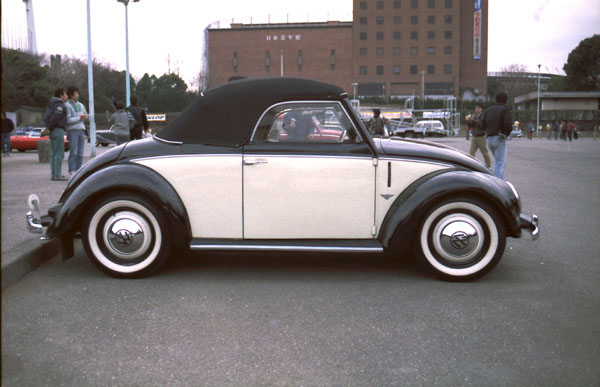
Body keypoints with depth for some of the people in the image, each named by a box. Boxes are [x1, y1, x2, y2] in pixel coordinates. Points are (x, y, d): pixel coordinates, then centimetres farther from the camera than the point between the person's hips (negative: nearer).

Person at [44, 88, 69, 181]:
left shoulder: (52, 104, 18)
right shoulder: (60, 106, -12)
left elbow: (46, 118, 17)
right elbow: (55, 117, -24)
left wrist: (48, 128, 10)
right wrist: (49, 128, -13)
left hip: (52, 131, 10)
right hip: (58, 130, -10)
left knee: (53, 154, 10)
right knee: (59, 153, -8)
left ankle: (53, 174, 12)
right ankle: (57, 175, -8)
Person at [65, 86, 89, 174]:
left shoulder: (81, 105, 18)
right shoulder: (67, 105, -3)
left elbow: (86, 115, 23)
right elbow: (68, 120, -11)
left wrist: (85, 116, 0)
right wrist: (79, 118, -9)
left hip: (81, 130, 6)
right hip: (72, 130, -6)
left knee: (80, 153, 4)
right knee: (73, 152, -8)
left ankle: (78, 170, 9)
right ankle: (72, 170, -3)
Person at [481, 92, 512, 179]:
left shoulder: (489, 109, 14)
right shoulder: (505, 110, -5)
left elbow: (483, 125, 8)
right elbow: (508, 124, -17)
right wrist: (507, 134, 0)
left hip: (489, 138, 6)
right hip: (499, 139, -6)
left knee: (500, 162, 21)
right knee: (499, 163, -3)